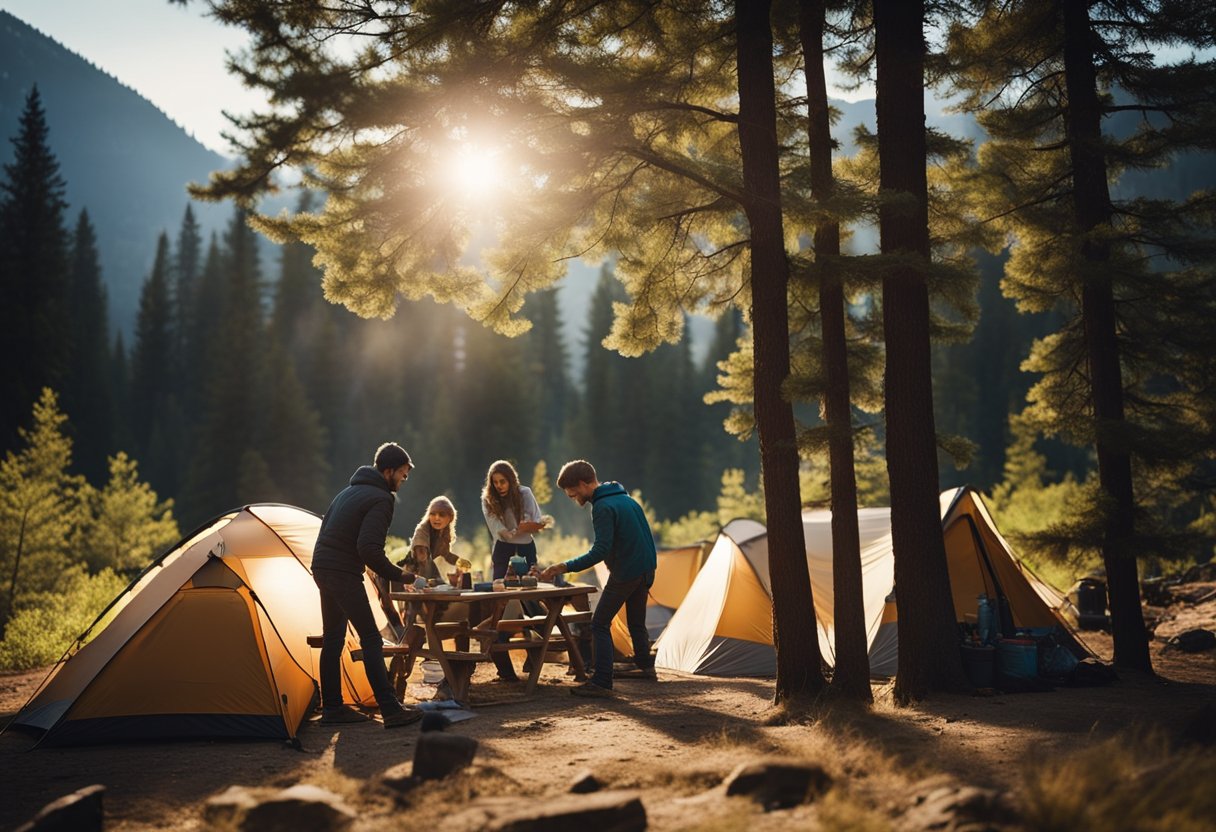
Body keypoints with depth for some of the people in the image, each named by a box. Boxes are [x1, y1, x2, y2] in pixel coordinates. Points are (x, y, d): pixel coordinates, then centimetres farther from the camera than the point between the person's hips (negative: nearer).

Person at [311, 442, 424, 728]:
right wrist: (398, 575, -11)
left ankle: (332, 708, 19)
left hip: (322, 567, 10)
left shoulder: (350, 490, 18)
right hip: (344, 573, -9)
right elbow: (369, 548, -22)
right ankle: (390, 710, -10)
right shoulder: (381, 499, -11)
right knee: (371, 640, -8)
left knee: (333, 639, 15)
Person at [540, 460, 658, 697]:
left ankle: (602, 683, -9)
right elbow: (643, 535, 17)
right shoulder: (625, 497, 11)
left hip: (625, 573, -9)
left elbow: (600, 550, -26)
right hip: (646, 569, 9)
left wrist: (565, 567, -27)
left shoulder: (603, 507, -18)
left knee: (600, 625, -5)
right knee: (636, 622, 24)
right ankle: (646, 667, 36)